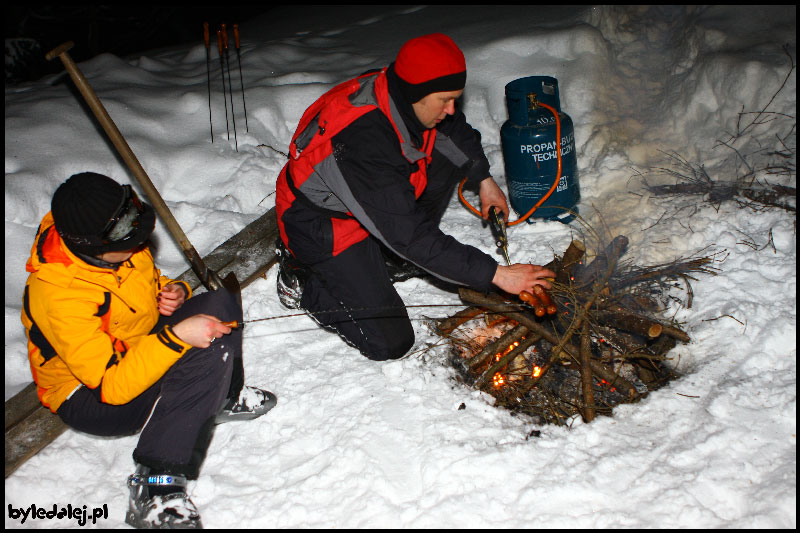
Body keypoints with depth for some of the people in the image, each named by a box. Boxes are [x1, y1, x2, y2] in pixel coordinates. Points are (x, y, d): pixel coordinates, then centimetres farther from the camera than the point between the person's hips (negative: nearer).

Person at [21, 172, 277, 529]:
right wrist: (177, 336, -42)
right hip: (90, 397, -7)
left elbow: (151, 282, 11)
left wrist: (174, 291, -13)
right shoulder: (58, 295, -33)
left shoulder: (119, 248, -11)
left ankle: (223, 398, 4)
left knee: (220, 304, -17)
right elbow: (113, 385, -34)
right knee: (209, 355, -33)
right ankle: (154, 491, -28)